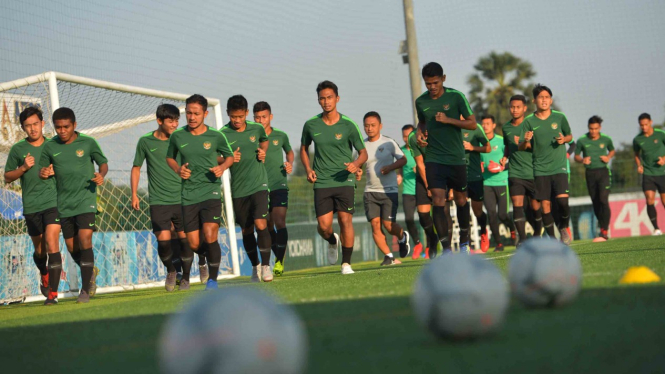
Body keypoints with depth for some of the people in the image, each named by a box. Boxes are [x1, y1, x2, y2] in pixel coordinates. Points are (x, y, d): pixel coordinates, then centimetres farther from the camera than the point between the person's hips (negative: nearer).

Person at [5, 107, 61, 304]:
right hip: (31, 206, 2)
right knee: (39, 249, 13)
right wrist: (23, 168, -9)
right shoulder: (17, 149, 4)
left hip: (53, 202, -2)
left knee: (52, 243, -17)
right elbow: (7, 177, 8)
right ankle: (44, 276, 46)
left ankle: (53, 293, -17)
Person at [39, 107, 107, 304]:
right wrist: (44, 173, -14)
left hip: (85, 199, -3)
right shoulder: (50, 147, 2)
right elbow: (43, 170, 10)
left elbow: (103, 162, 7)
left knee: (85, 239, -18)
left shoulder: (88, 143, -3)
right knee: (72, 247, 8)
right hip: (64, 204, 3)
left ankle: (85, 289, -12)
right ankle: (91, 272, 39)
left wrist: (101, 175, -14)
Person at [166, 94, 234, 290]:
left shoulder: (216, 136, -1)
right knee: (194, 244, 2)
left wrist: (222, 167, -6)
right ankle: (209, 256, 38)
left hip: (210, 191, -2)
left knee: (210, 237, -17)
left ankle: (212, 279, 1)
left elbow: (229, 156, 14)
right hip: (188, 196, 2)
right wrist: (178, 169, -1)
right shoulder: (177, 136, 3)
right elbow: (170, 157, 19)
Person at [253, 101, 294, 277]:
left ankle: (279, 262, -12)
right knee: (268, 226, 8)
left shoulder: (280, 136, 6)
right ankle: (278, 256, 27)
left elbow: (289, 151, 25)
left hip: (279, 185, -1)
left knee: (279, 223, -15)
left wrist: (289, 163, 5)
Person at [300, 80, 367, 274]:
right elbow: (304, 148, 20)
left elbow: (363, 153, 3)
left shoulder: (348, 125, -3)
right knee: (323, 226, -5)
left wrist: (356, 163, -19)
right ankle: (332, 242, 31)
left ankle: (346, 263, 2)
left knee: (345, 220, -10)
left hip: (344, 180, -1)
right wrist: (308, 169, 3)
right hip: (321, 182, 1)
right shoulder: (311, 125, 3)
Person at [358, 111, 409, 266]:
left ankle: (403, 237, 24)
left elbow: (403, 159, 3)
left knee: (388, 224, -10)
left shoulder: (389, 143, -1)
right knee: (375, 224, -9)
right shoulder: (362, 145, 7)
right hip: (370, 191, 3)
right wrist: (358, 171, -7)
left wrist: (390, 167, -15)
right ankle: (389, 256, 0)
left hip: (389, 190, -3)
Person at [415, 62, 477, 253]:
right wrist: (419, 132, 1)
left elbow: (472, 123, -7)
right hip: (434, 159, 1)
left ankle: (464, 241, 31)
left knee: (461, 200, 11)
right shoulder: (421, 101, 3)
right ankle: (447, 249, -11)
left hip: (456, 158, -1)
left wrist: (448, 120, -20)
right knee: (438, 203, -11)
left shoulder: (456, 96, -7)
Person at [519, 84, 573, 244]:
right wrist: (526, 141, -21)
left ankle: (564, 228, 11)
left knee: (562, 200, -15)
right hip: (540, 169, 1)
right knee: (545, 204, -3)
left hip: (559, 166, -1)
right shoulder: (529, 121, 2)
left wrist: (564, 139, -7)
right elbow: (522, 147, 2)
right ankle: (552, 238, 10)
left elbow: (570, 136, 16)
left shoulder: (559, 117, 3)